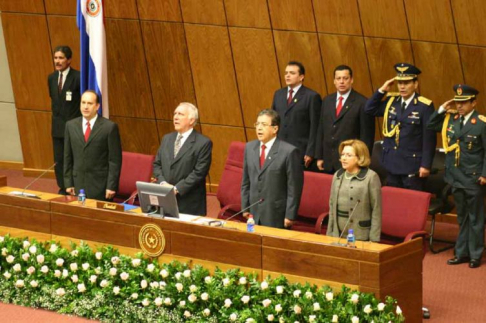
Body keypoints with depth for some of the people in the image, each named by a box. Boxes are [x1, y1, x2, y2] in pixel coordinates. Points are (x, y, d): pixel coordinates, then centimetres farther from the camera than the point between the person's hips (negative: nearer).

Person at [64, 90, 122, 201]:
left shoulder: (110, 127, -4)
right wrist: (68, 183, 6)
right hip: (78, 185, 3)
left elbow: (115, 160, -5)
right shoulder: (71, 125, 8)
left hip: (100, 187, -3)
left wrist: (111, 186, -9)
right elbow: (67, 158, 11)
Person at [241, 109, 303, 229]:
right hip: (254, 214, 5)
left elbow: (294, 188, -10)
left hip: (277, 216, -5)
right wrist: (245, 208, 10)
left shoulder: (289, 151, -11)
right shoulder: (249, 147, 7)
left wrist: (290, 216, -11)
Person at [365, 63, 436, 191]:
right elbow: (369, 109, 10)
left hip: (412, 167, -6)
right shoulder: (391, 101, 7)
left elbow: (429, 139, -10)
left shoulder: (425, 106, -10)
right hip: (392, 165, 6)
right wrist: (382, 90, -2)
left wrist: (426, 165, -13)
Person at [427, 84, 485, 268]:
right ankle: (462, 253, 23)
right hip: (456, 177, 6)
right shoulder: (451, 119, 4)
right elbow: (431, 126, 14)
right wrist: (442, 110, 1)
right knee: (462, 217, 15)